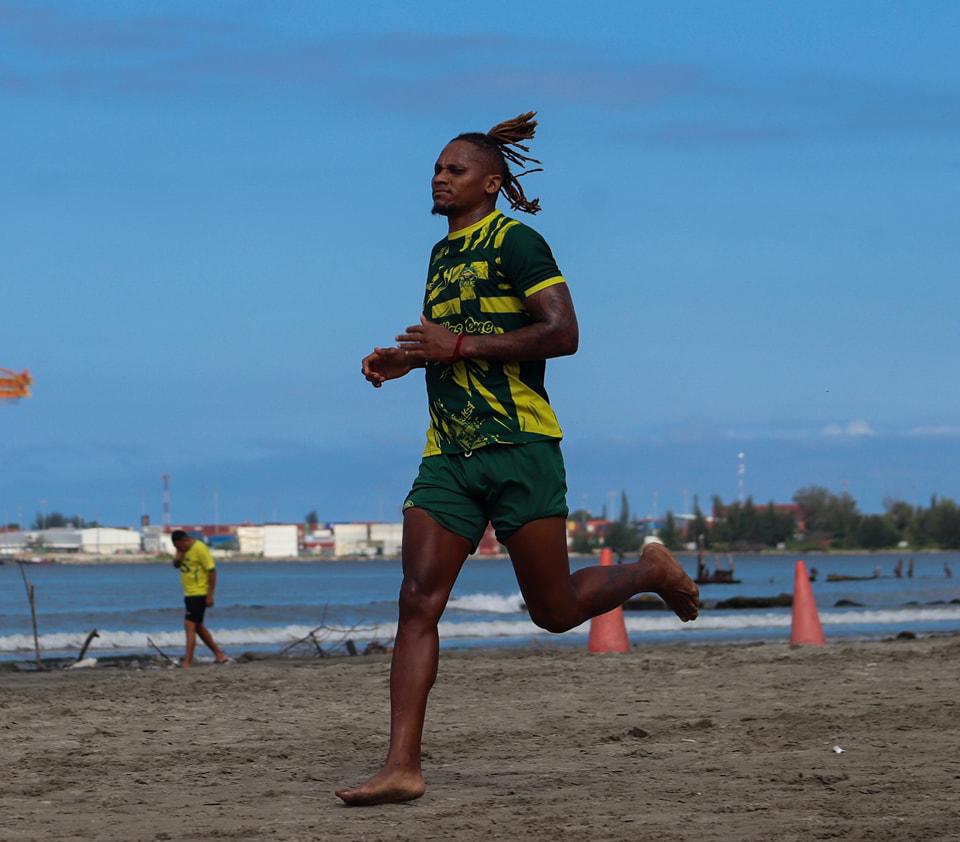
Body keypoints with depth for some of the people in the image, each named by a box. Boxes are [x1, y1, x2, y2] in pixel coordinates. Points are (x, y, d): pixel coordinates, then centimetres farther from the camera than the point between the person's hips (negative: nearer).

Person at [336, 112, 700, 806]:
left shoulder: (515, 241, -5)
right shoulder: (443, 254, 20)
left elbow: (562, 333, -15)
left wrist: (458, 346, -18)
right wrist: (405, 360, 14)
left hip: (517, 444, -7)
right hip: (449, 453, 7)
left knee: (554, 609, -1)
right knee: (418, 601, -8)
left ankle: (652, 571, 29)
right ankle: (402, 768, -12)